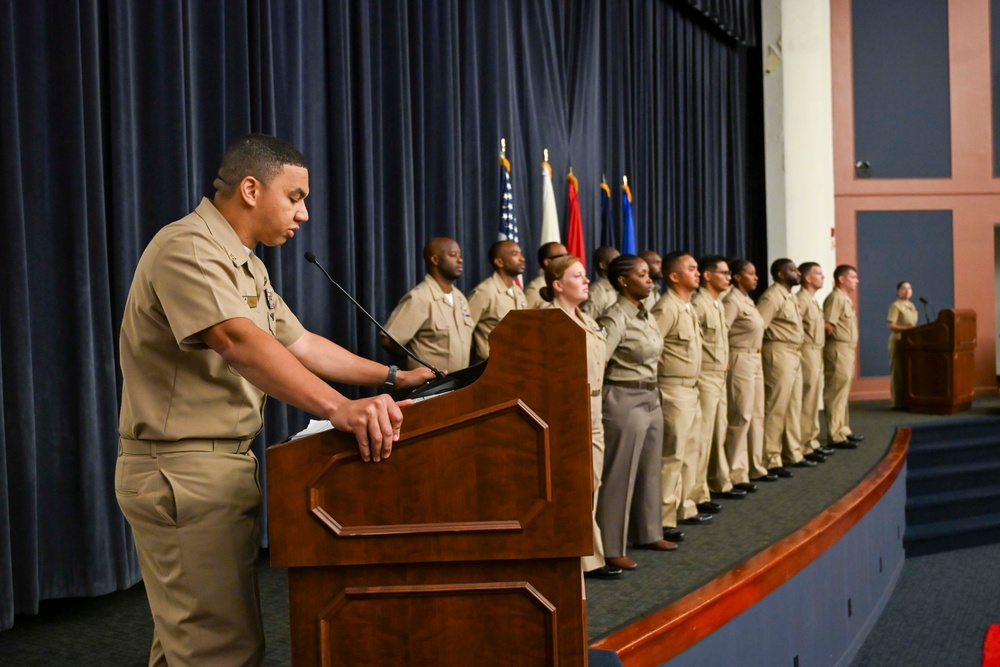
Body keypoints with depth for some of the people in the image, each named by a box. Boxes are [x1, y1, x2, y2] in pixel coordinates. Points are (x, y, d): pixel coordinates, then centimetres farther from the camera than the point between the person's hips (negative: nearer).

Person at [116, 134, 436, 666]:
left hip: (222, 463, 10)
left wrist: (392, 377, 20)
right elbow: (238, 341, -33)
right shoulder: (187, 248, -17)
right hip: (182, 468, -10)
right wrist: (338, 409, -45)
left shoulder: (244, 264, 16)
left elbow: (298, 343, 21)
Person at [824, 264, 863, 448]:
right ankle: (836, 436, -6)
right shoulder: (836, 297, -13)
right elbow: (827, 325, -22)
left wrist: (852, 345, 9)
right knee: (836, 393, -8)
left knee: (843, 392, 16)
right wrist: (837, 337, -8)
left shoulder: (846, 299, 18)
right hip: (838, 349, -10)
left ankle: (844, 431, 25)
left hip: (847, 349, 11)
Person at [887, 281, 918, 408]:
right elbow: (891, 326, -15)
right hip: (898, 341, -8)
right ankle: (898, 402, -2)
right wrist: (905, 328, -26)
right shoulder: (896, 305, -8)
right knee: (898, 372, -5)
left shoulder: (911, 305, 16)